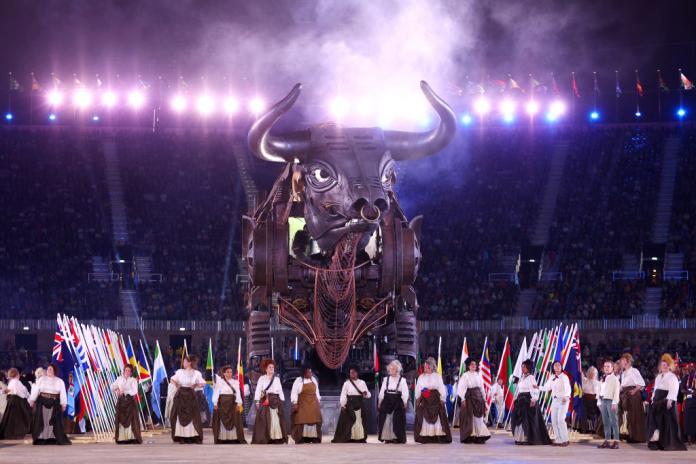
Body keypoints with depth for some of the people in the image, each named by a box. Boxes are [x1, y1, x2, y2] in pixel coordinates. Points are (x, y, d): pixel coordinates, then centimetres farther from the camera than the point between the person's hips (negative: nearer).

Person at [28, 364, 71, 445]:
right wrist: (32, 400, 1)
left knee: (55, 422, -4)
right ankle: (40, 439, 2)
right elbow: (35, 390, 7)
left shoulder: (60, 381, 7)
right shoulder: (41, 379, 9)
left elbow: (63, 393, 3)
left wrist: (63, 404, -4)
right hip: (42, 402, 0)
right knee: (41, 421, -2)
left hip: (54, 403, 0)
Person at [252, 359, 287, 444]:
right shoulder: (262, 378, 4)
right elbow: (258, 391, -2)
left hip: (276, 401, 3)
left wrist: (282, 401, 6)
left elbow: (280, 391, 15)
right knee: (264, 420, -7)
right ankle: (262, 439, -7)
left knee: (277, 420, -3)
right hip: (265, 401, -3)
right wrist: (257, 401, -12)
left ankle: (277, 439, -2)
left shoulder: (277, 379, 16)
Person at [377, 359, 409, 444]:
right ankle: (387, 437, 2)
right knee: (386, 419, -3)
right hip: (387, 401, 3)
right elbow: (382, 392, 14)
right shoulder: (386, 379, 14)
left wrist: (405, 402, -12)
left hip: (397, 402, -3)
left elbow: (405, 393, -2)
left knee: (397, 420, -7)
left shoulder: (402, 380, 3)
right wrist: (379, 402, 9)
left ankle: (396, 437, -2)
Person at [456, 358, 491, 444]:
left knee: (479, 416, 1)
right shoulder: (465, 375, -3)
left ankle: (479, 436, 4)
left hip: (478, 397, 4)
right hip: (469, 397, -4)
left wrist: (484, 398, 13)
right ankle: (469, 437, 2)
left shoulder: (478, 375, 12)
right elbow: (461, 388, -8)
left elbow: (482, 387, 16)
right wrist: (463, 399, -15)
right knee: (469, 417, -3)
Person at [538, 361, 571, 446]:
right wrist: (537, 387, 4)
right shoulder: (552, 378, 11)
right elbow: (546, 388, 17)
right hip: (554, 400, 6)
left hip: (563, 400, -6)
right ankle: (558, 440, 10)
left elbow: (568, 389, -17)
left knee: (560, 420, -14)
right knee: (554, 420, 3)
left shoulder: (564, 377, -7)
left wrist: (566, 397, -34)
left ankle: (565, 439, -6)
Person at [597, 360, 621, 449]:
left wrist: (614, 402, -18)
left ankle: (616, 442, -8)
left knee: (613, 421, -7)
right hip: (603, 401, 7)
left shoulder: (614, 379, -4)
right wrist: (599, 402, 13)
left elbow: (616, 391, -11)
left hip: (611, 401, -7)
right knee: (605, 422, 8)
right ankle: (606, 441, 11)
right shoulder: (603, 379, 17)